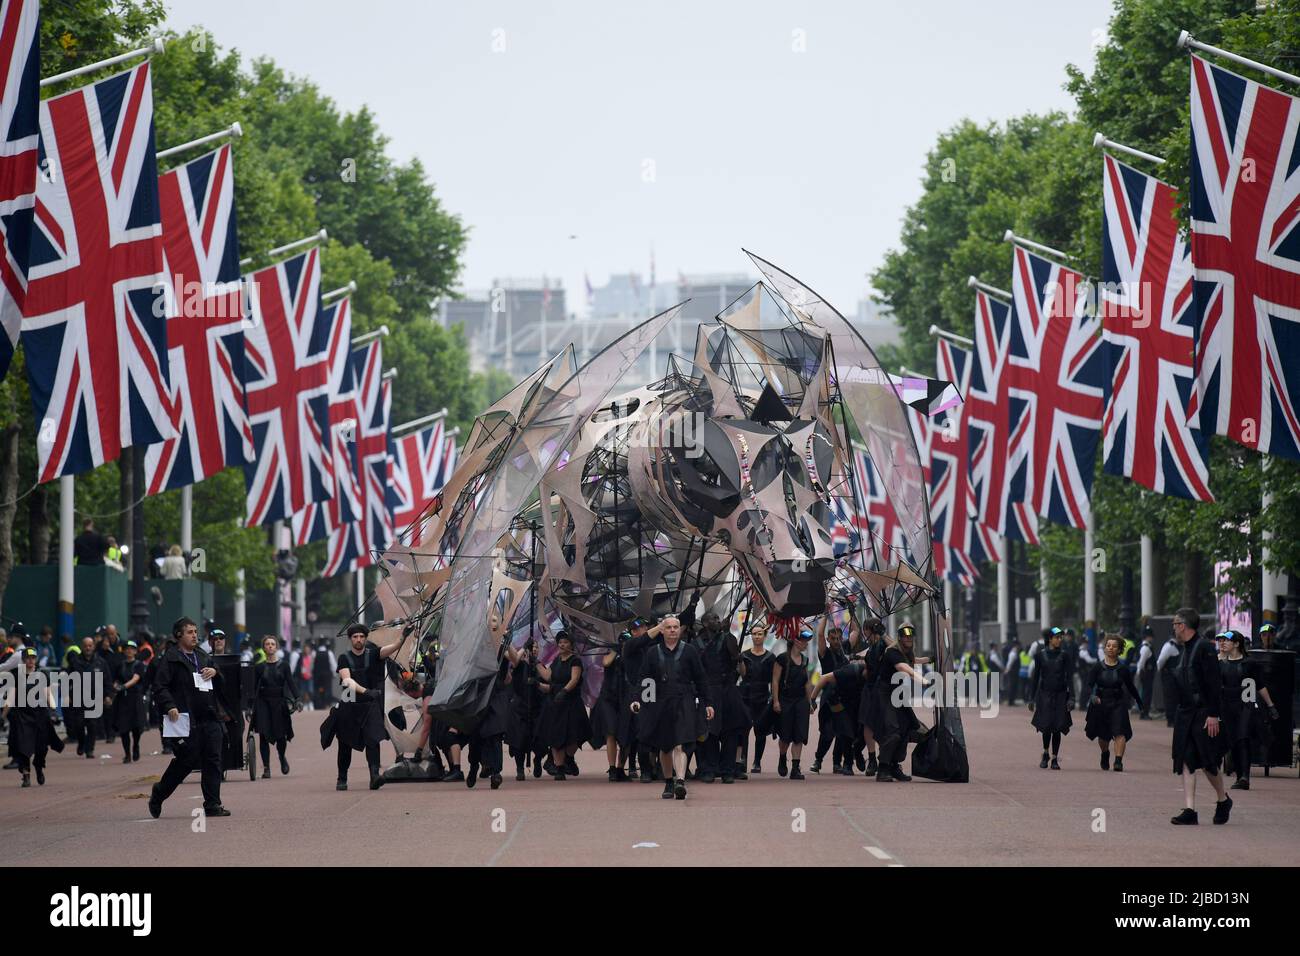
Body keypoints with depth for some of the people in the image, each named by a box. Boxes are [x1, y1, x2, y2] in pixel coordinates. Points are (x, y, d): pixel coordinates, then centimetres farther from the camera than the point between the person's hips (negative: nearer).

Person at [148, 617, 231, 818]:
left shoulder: (203, 657, 20)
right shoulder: (170, 659, -1)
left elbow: (220, 686, 27)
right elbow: (160, 686, -9)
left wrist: (215, 672, 5)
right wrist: (169, 706, -22)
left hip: (210, 718, 6)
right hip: (186, 720, -6)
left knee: (213, 760, 1)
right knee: (187, 760, -4)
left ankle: (212, 805, 4)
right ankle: (158, 794, 18)